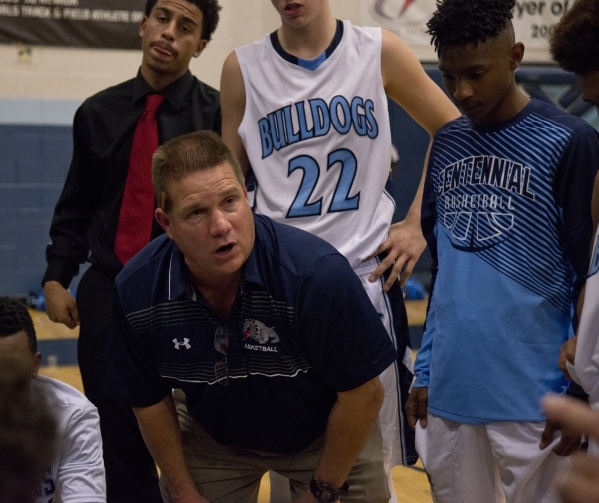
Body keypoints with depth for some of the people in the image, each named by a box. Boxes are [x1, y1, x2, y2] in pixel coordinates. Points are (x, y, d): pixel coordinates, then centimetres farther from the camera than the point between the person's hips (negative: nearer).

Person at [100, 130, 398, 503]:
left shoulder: (318, 272, -35)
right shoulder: (137, 290, -24)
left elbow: (362, 392, -23)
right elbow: (149, 399, -6)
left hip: (324, 432, -2)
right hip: (213, 438, 2)